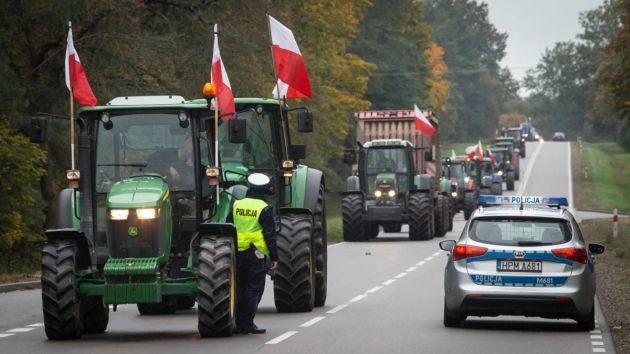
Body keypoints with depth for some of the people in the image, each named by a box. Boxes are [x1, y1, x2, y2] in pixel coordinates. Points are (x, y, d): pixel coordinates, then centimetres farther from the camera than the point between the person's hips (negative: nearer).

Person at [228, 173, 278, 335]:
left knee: (239, 288, 12)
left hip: (237, 253, 4)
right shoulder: (264, 209, -7)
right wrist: (274, 257, -4)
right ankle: (247, 324, -4)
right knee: (253, 289, 0)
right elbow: (270, 235, -9)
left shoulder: (236, 205, 6)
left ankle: (239, 323, 14)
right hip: (256, 253, -4)